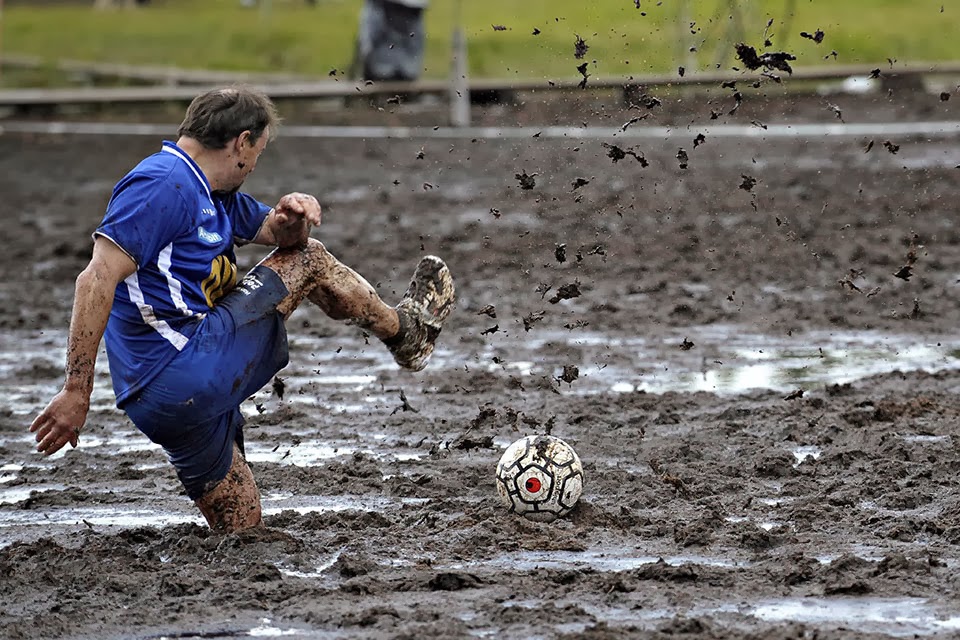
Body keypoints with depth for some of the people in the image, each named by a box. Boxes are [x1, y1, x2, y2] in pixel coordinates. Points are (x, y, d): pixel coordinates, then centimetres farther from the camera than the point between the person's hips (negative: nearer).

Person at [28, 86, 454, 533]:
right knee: (308, 262, 9)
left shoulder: (214, 193, 18)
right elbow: (97, 279, -23)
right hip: (188, 372, -10)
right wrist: (76, 392, -29)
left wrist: (293, 216, -2)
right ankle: (404, 331, 28)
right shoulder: (164, 184, -15)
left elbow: (275, 233, 26)